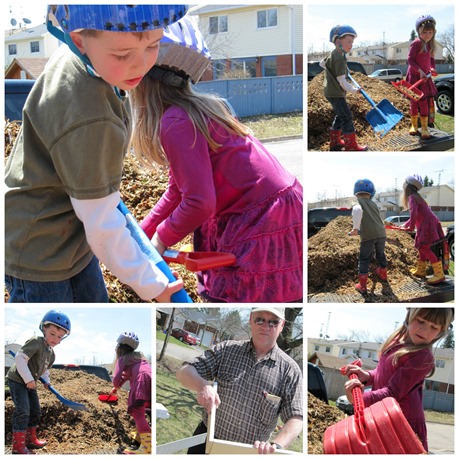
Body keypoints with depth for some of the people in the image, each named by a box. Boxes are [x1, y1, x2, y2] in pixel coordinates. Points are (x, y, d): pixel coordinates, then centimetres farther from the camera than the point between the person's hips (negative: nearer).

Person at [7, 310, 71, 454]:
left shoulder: (52, 354, 8)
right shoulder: (36, 342, -21)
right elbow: (20, 358, -28)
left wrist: (46, 381, 4)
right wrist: (28, 379, -27)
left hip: (30, 383, 9)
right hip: (17, 379, -9)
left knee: (35, 411, 15)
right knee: (23, 411, -17)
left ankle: (30, 439, 31)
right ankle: (18, 446, -13)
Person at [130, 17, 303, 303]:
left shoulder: (176, 122, -19)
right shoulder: (192, 110, 10)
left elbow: (199, 203, -22)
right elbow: (178, 191, 16)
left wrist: (160, 239, -6)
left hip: (264, 222, -10)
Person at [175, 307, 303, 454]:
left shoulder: (290, 370, -7)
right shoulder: (226, 350, -2)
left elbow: (296, 419, -11)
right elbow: (184, 372, -8)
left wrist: (275, 445, -30)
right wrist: (202, 386, -30)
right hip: (206, 441, 1)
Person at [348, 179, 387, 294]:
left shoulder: (359, 202, 2)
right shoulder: (373, 204, 18)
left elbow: (357, 210, -22)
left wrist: (355, 228, -19)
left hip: (368, 235, -5)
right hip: (381, 233, 5)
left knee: (364, 259, 3)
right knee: (380, 255, 26)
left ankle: (362, 286, 2)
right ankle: (383, 274, 47)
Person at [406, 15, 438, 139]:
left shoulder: (430, 45, 7)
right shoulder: (416, 44, -14)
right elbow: (410, 59, -16)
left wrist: (432, 68, -1)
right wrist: (420, 71, -23)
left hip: (425, 77, 5)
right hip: (414, 77, -5)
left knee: (426, 102, 1)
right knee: (414, 102, 5)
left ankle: (424, 127, 6)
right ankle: (414, 125, 21)